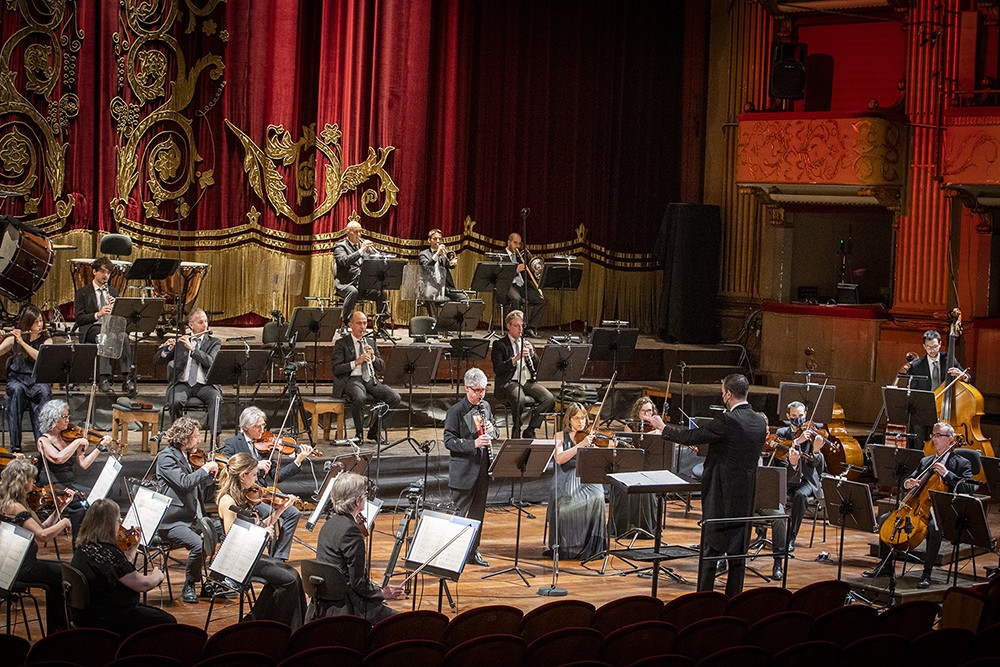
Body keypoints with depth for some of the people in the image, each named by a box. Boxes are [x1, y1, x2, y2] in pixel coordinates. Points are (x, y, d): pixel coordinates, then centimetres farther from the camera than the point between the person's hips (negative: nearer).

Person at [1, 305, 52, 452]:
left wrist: (22, 342, -19)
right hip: (17, 379, 0)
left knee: (44, 392, -34)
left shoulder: (46, 340, 5)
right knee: (16, 390, -35)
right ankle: (15, 443, -35)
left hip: (37, 380, 0)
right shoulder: (13, 339, 6)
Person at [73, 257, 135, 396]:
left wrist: (115, 307, -4)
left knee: (123, 335, -34)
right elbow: (79, 319, -2)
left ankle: (127, 378, -43)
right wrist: (98, 314, -18)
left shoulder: (114, 292, 21)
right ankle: (104, 378, -46)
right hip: (91, 328, -3)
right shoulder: (83, 292, 10)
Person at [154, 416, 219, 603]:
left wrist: (212, 475, 8)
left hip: (193, 519, 8)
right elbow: (184, 483, -23)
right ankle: (188, 587, -9)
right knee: (199, 544, -30)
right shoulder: (166, 457, -9)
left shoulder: (188, 457, 17)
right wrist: (205, 469, -12)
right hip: (172, 522, -8)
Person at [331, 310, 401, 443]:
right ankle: (359, 433, -17)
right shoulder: (341, 344, 3)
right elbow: (336, 369, -6)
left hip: (371, 381, 5)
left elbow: (381, 366, 17)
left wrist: (373, 357, -4)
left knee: (395, 398, -18)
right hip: (352, 380, -5)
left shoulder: (371, 343, 20)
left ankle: (374, 431, -2)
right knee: (359, 398, -39)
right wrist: (356, 362, -18)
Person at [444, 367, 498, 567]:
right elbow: (449, 441, -15)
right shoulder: (455, 411, -12)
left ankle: (473, 551, 23)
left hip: (482, 468, 7)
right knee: (460, 512, -2)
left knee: (477, 511, 13)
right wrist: (473, 444, -27)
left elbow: (494, 427, 22)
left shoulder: (485, 407, 8)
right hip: (463, 470, -7)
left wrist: (491, 430, -3)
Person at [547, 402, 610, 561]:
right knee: (566, 502, -33)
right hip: (566, 480, -1)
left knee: (596, 499, -31)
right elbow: (559, 459, -11)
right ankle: (565, 546, -16)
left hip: (587, 479, 1)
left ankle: (592, 546, -19)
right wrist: (580, 445, -19)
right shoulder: (561, 436, 8)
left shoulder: (590, 437, 11)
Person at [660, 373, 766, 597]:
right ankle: (734, 599, 15)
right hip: (745, 497, 6)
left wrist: (664, 428, 2)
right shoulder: (760, 424, 5)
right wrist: (706, 440, 21)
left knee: (711, 548, 2)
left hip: (720, 495, -6)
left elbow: (692, 436, -14)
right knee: (738, 548, 11)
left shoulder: (728, 421, -18)